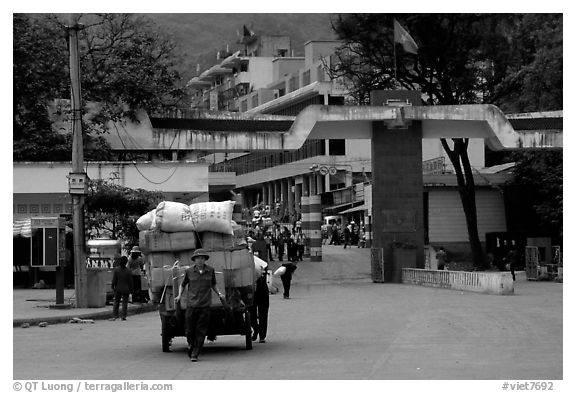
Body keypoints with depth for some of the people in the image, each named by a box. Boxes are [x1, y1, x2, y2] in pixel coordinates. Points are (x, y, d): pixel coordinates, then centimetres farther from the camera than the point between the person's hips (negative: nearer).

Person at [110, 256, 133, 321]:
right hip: (126, 289, -1)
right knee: (125, 303, 6)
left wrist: (113, 287, 8)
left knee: (116, 302, 9)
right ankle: (123, 316, 2)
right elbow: (130, 281, -4)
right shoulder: (128, 271, -10)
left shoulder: (116, 269, -8)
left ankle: (114, 316, 2)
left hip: (118, 289, 1)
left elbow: (114, 279, -4)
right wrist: (131, 289, 6)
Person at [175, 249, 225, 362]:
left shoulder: (210, 270, 5)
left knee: (201, 332, -1)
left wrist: (219, 294, 11)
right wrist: (179, 295, 3)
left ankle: (195, 354, 5)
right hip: (191, 305, -1)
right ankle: (191, 345, 32)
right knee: (190, 330, 2)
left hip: (205, 306, 1)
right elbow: (183, 284, 15)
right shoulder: (189, 271, 1)